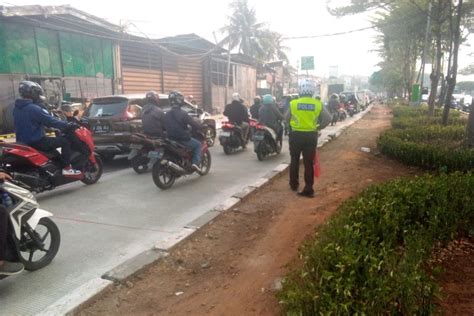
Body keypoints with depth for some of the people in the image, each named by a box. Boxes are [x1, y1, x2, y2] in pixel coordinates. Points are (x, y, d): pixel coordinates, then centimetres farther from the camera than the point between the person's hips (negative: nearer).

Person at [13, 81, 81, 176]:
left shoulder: (16, 109, 9)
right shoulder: (33, 108, -20)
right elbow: (51, 121, -20)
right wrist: (67, 125, -9)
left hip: (23, 142, 10)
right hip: (36, 142, -10)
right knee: (64, 141, -6)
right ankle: (67, 168, -8)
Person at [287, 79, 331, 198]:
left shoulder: (293, 103, -8)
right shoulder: (318, 104, -5)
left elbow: (287, 118, 4)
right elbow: (328, 118, -3)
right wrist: (319, 127, 10)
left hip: (296, 135, 0)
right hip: (311, 135, 1)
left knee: (294, 160, 17)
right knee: (308, 163, 5)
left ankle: (294, 184, 29)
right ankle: (308, 189, 7)